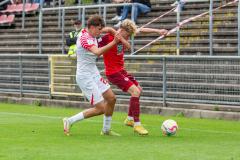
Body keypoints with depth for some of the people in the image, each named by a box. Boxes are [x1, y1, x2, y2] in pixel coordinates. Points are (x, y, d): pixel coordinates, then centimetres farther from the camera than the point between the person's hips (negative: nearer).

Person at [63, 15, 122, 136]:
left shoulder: (90, 34, 6)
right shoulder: (85, 38, -23)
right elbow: (97, 52, -41)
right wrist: (113, 43, -45)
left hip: (94, 74, 10)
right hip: (85, 77, -10)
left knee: (111, 98, 13)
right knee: (100, 108, -10)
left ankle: (106, 130, 26)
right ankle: (69, 121, 1)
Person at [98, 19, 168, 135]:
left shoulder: (123, 36, 3)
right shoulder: (107, 38, -21)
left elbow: (141, 30, 11)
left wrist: (158, 31, 8)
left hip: (121, 70, 10)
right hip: (113, 72, -10)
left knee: (139, 89, 22)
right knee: (135, 91, -19)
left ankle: (129, 119, 34)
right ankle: (137, 124, -14)